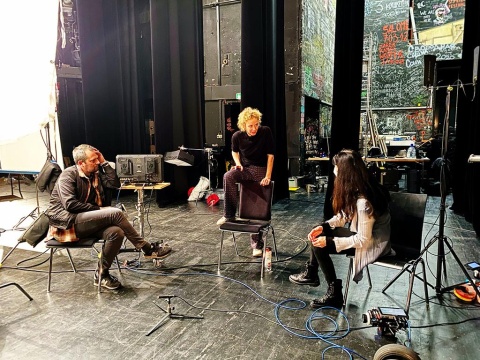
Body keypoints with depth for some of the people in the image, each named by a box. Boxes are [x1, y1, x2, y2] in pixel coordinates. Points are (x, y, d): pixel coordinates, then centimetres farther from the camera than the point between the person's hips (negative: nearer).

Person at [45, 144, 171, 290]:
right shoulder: (68, 175, -6)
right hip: (66, 222, -7)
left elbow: (115, 184, 2)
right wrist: (99, 209, -14)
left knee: (116, 232, -24)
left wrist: (104, 163, 1)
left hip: (86, 222, 7)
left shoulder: (95, 174, 15)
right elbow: (70, 204, -18)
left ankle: (101, 274, -8)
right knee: (116, 213, -24)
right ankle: (148, 249, -14)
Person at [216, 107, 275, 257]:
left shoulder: (265, 132, -14)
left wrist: (268, 176, -16)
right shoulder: (237, 136, -7)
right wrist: (238, 164, -6)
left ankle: (257, 244, 14)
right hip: (245, 170, 2)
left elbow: (270, 155, -10)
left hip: (261, 170, -2)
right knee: (228, 176, -33)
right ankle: (229, 215, -21)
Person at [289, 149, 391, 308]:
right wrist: (323, 226, -7)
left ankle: (334, 294, -3)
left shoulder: (363, 202, -32)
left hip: (372, 243, -9)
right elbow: (344, 215, 6)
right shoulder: (355, 189, -5)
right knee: (317, 234, 5)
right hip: (362, 232, 9)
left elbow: (363, 240, -27)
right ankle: (311, 274, 21)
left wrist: (329, 241, -22)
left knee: (319, 244, -15)